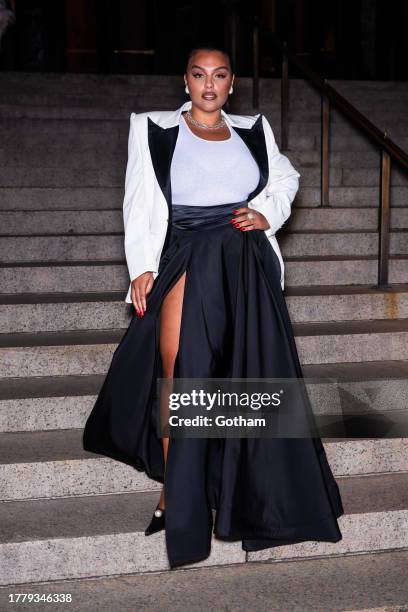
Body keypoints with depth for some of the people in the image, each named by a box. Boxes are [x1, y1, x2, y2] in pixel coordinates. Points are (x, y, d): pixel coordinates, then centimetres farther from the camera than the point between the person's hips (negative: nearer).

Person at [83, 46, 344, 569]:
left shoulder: (251, 131, 11)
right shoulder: (156, 131, 3)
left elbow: (285, 178, 24)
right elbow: (138, 204, 0)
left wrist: (268, 215, 5)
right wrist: (142, 267, -9)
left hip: (246, 266, 3)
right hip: (187, 264, -3)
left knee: (251, 378, 5)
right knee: (181, 378, -6)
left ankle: (253, 492, 19)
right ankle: (175, 491, 6)